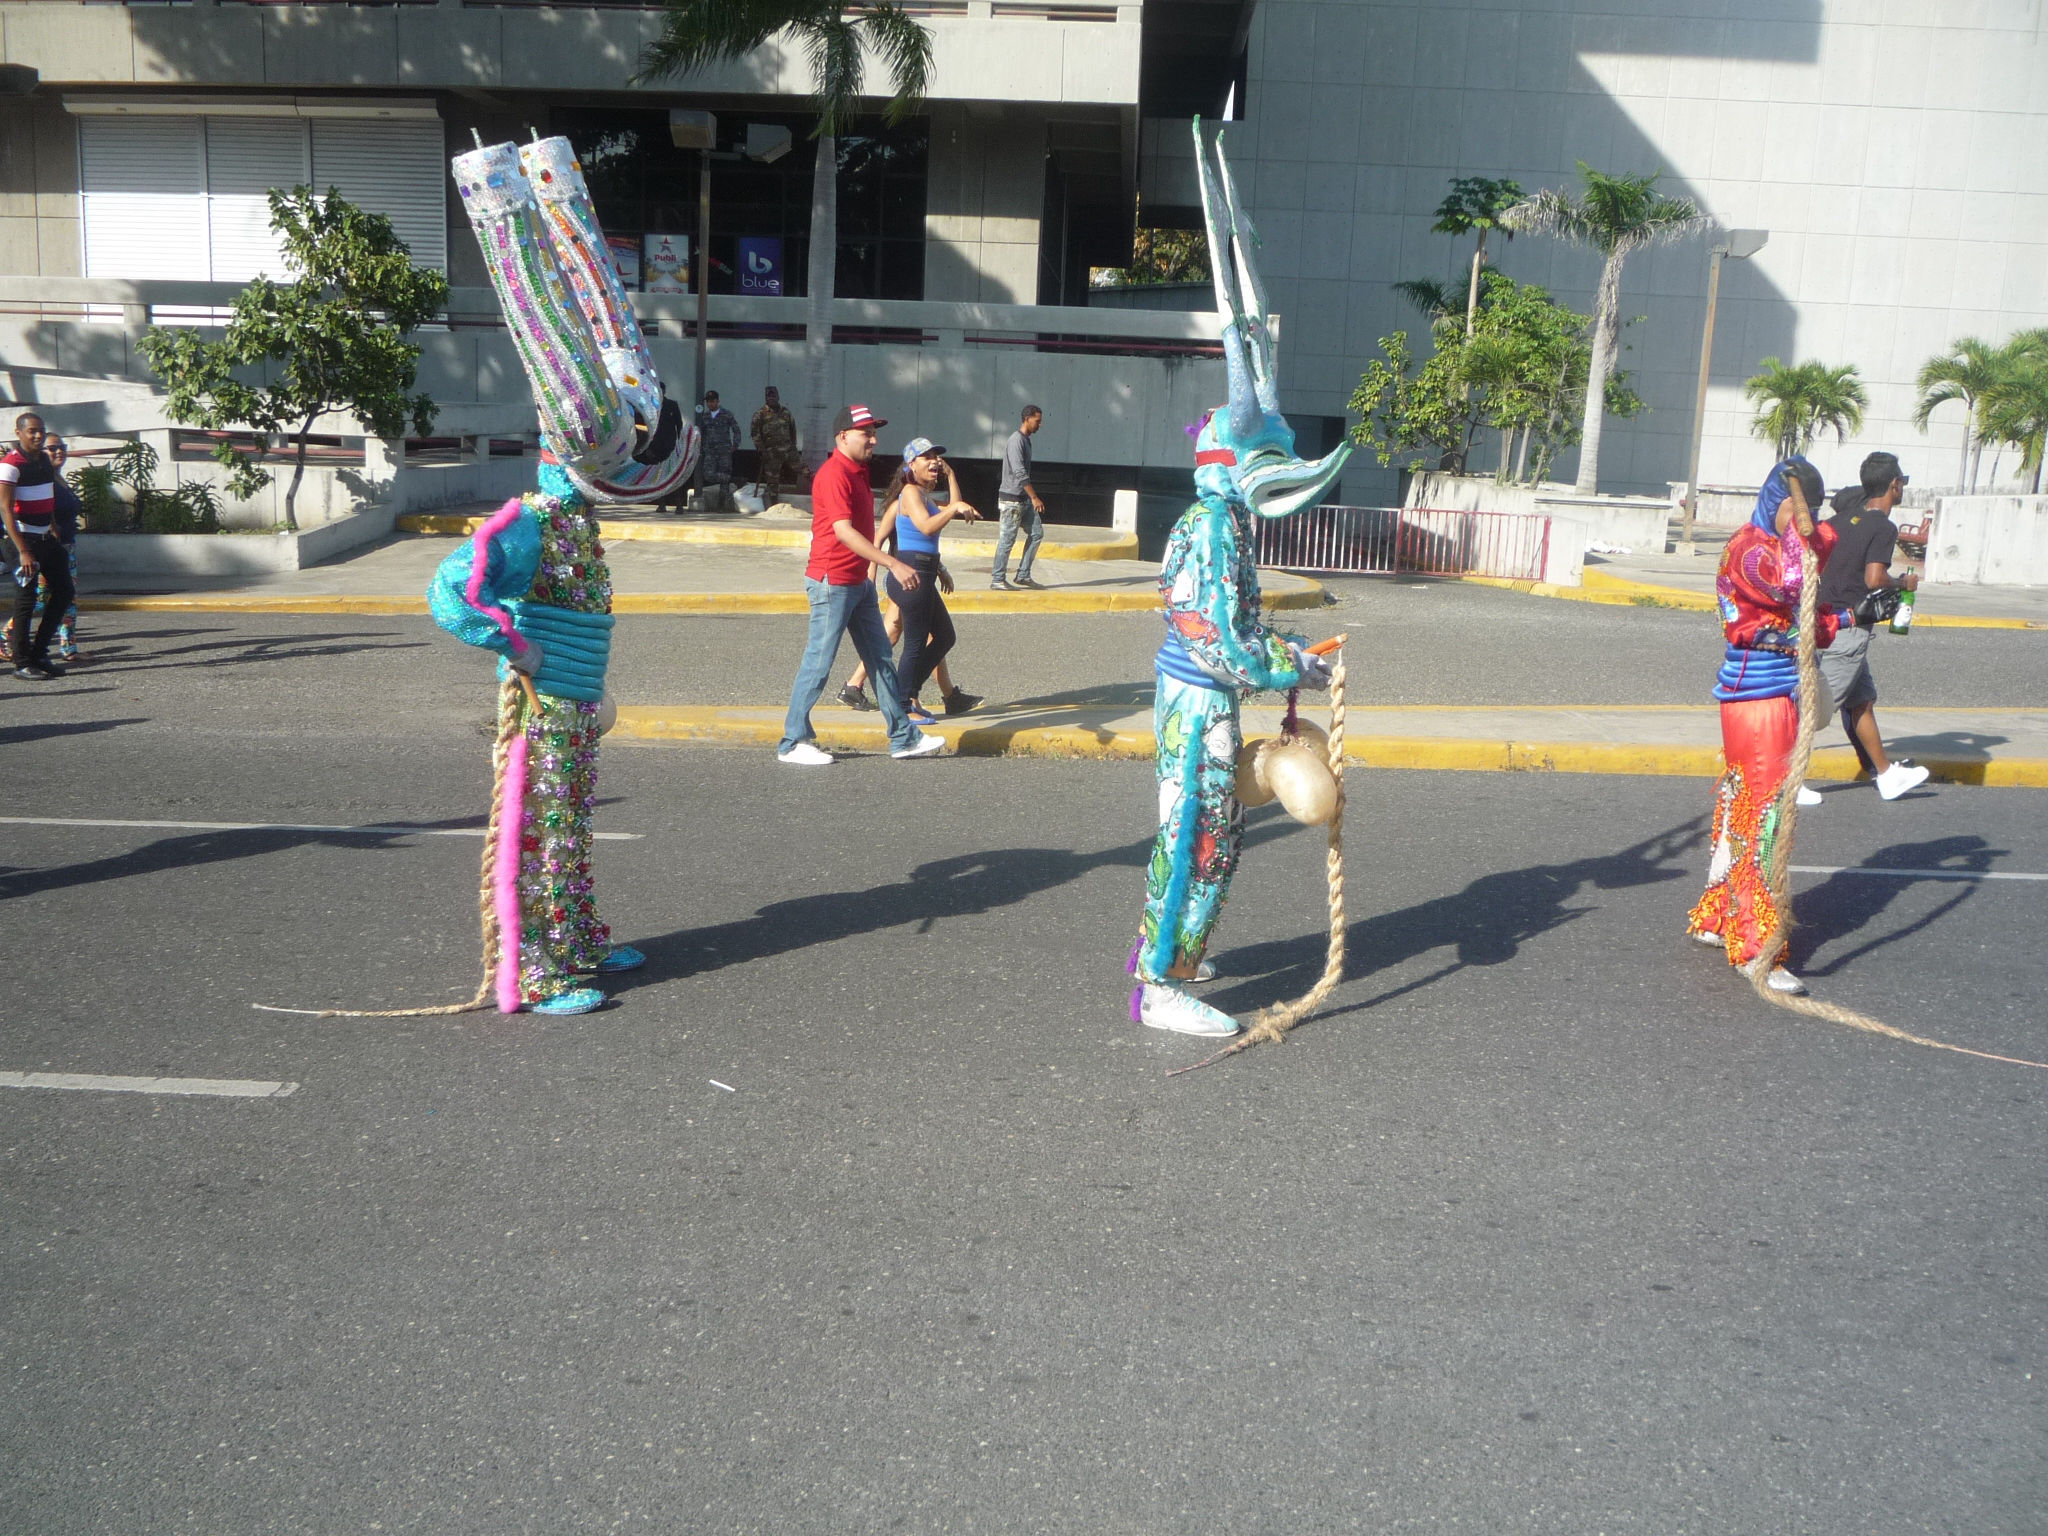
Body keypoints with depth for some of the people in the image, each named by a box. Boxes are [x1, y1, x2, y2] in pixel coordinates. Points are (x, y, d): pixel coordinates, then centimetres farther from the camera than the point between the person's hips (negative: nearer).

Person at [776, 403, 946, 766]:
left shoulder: (858, 472, 14)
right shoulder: (834, 474, -17)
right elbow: (843, 531, -26)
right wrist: (893, 564, -31)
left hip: (859, 582, 10)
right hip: (832, 582, -10)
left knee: (880, 659, 12)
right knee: (819, 662, -3)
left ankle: (904, 737, 18)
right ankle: (793, 743, 7)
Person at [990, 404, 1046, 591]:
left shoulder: (1026, 440, 14)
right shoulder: (1016, 441, -16)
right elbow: (1020, 473, -23)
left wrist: (1032, 496, 21)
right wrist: (1034, 497, -25)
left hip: (1024, 498, 10)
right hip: (1011, 499, -10)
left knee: (1036, 533, 7)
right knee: (1007, 539, -4)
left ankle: (1023, 575, 11)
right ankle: (998, 579, 3)